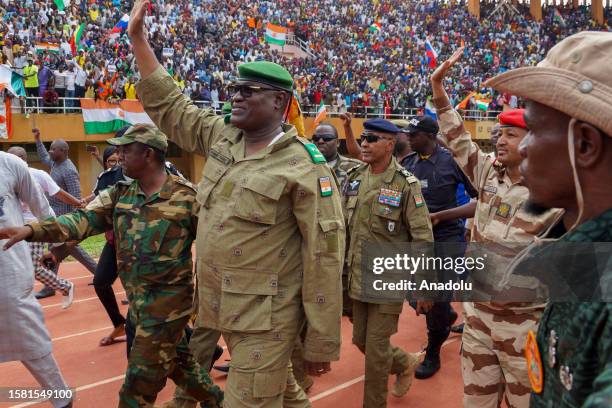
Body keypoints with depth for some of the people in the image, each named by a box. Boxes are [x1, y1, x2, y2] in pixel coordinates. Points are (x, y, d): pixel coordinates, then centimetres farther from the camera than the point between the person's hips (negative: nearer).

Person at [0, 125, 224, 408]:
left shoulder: (185, 196, -14)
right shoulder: (120, 194, 4)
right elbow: (85, 219, -6)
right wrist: (32, 230, -20)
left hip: (168, 300, -7)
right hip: (137, 299, 7)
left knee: (139, 384, 1)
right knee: (176, 359, 23)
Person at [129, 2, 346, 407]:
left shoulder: (304, 166, -17)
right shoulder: (221, 137, 4)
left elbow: (324, 257, -18)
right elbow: (168, 106, 17)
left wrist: (322, 343, -16)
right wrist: (138, 38, 13)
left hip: (267, 317, -7)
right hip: (224, 306, 7)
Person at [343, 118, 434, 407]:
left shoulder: (406, 185, -14)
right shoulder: (354, 178, 3)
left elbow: (423, 240, -13)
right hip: (358, 278, 6)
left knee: (376, 349, 1)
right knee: (361, 341, 17)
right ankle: (405, 363, 45)